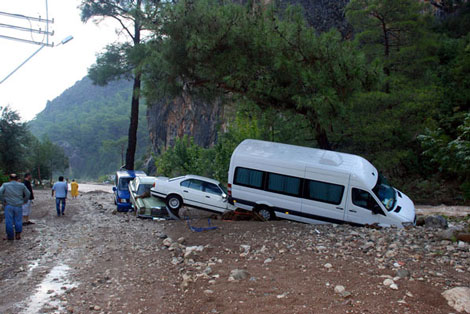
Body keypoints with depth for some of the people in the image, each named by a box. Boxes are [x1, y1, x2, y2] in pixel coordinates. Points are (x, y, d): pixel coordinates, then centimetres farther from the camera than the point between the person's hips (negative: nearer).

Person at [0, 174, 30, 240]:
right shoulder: (21, 185, 5)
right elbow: (27, 194, 8)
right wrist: (24, 201, 15)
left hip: (9, 206, -1)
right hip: (18, 206, 1)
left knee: (9, 221, 6)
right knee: (18, 221, 9)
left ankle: (10, 236, 11)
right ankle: (18, 234, 11)